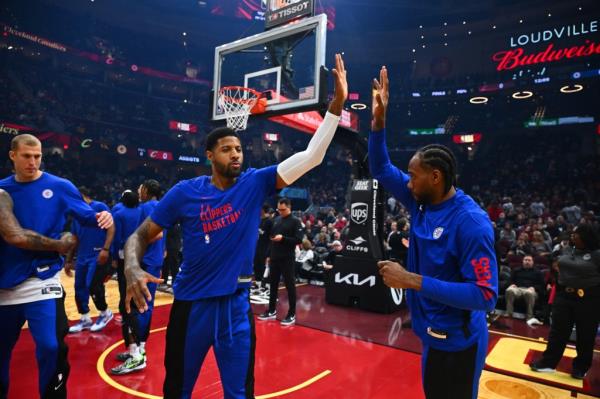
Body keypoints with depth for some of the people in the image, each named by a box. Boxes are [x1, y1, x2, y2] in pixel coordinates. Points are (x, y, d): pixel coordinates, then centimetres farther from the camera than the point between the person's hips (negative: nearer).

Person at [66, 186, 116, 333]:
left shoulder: (99, 207, -5)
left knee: (92, 285, -10)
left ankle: (105, 313, 13)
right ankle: (85, 319, 22)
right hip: (82, 257, 8)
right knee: (79, 288, 8)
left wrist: (106, 249, -23)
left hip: (98, 256, -8)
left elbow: (111, 227, -14)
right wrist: (68, 261, 19)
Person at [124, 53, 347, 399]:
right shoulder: (186, 192, -6)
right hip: (191, 302, 0)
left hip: (236, 304, 0)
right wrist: (133, 269, -22)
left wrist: (337, 104, -20)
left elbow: (311, 157, -13)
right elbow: (141, 235, 0)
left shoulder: (255, 183, -6)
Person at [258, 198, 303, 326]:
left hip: (287, 259, -6)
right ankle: (272, 311, 26)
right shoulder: (276, 220, 12)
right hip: (274, 258, 6)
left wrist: (283, 238, -23)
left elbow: (299, 239, -14)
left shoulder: (295, 221, -6)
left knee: (290, 286, 1)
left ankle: (292, 314, 10)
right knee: (273, 284, 13)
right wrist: (269, 255, 15)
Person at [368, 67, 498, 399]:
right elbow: (381, 169, 4)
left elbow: (485, 296, -28)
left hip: (457, 342, -8)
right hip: (432, 335, 8)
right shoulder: (422, 202, -3)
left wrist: (412, 280, -31)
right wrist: (379, 119, -9)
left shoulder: (471, 222, -26)